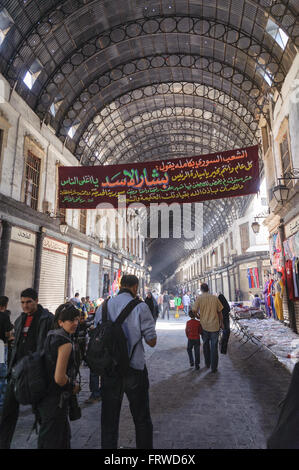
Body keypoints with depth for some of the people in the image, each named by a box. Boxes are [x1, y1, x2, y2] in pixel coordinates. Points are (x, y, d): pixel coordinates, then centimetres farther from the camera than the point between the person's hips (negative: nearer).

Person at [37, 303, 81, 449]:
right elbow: (59, 378, -28)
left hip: (44, 397, 9)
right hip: (55, 400, -9)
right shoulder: (65, 342, -24)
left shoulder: (50, 336, 4)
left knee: (64, 435, 26)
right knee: (52, 442, 9)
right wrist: (74, 386, -9)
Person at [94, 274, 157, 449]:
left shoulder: (103, 307, 2)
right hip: (134, 369, -3)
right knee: (142, 420, 15)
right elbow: (152, 341, -7)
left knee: (109, 419, 17)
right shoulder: (140, 307, -11)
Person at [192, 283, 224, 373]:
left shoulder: (199, 298, -6)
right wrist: (221, 323, 15)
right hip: (215, 325, 0)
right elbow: (219, 312, 3)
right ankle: (214, 367, 11)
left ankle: (207, 364, 31)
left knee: (206, 345, 20)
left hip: (204, 325, 0)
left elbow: (194, 310, -11)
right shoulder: (215, 298, -1)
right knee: (214, 347, 9)